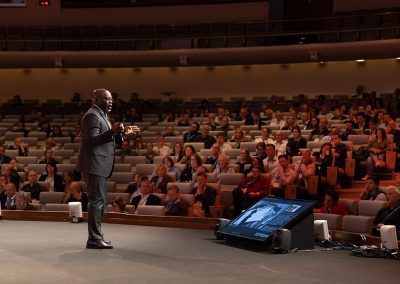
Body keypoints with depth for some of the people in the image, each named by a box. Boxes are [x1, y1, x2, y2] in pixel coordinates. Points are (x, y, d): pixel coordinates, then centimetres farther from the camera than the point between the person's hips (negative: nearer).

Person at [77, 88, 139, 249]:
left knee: (99, 202, 14)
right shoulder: (92, 115, -12)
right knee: (97, 201, -10)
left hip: (100, 166, 11)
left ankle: (96, 237, 22)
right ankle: (94, 239, -7)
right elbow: (92, 139, -22)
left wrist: (122, 133, 17)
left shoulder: (101, 115, 20)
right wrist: (112, 131, -32)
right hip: (94, 165, -11)